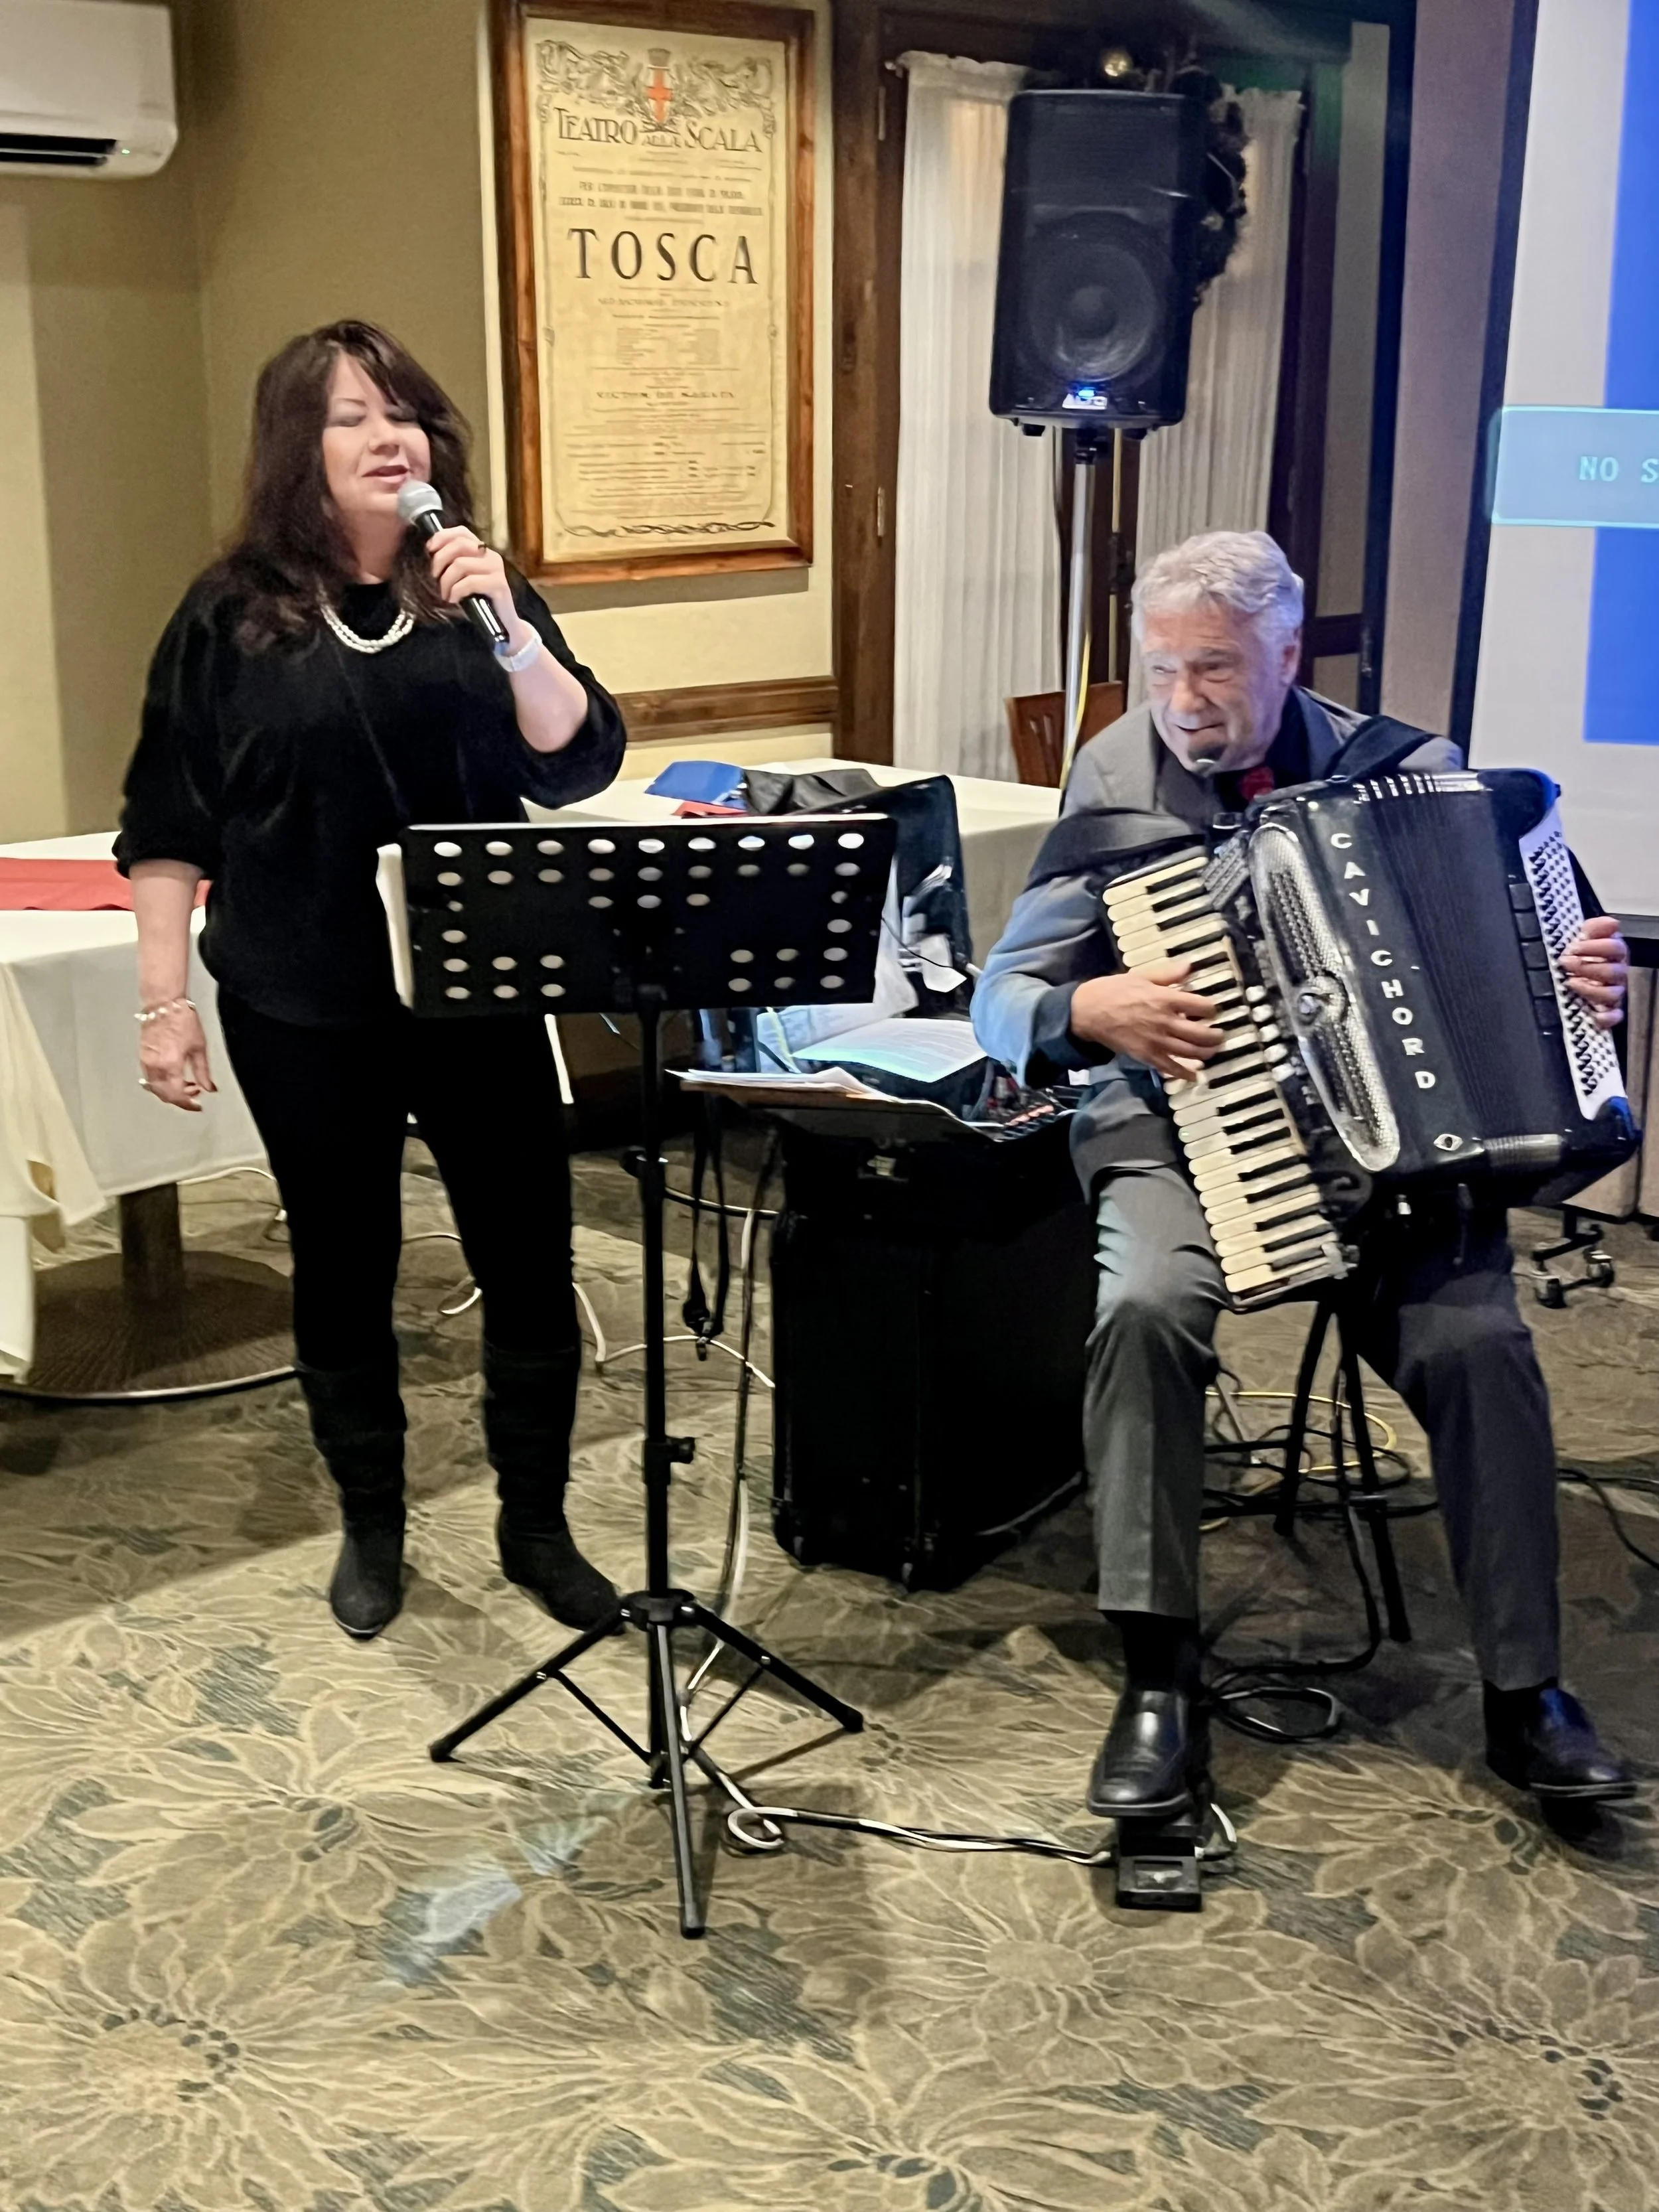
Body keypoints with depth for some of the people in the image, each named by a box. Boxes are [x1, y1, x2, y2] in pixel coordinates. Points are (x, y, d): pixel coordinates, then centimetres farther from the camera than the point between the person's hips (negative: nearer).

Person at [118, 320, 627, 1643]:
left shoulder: (478, 594, 3)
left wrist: (510, 627, -21)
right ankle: (374, 1530, 31)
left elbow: (580, 768, -7)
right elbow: (168, 828, 0)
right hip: (302, 1014, -1)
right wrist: (164, 1002, -3)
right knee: (344, 1270, 12)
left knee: (530, 1264, 5)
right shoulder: (230, 618, -2)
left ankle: (537, 1525, 25)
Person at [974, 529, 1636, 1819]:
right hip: (1181, 1130, -1)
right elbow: (1002, 997, 1)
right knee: (1146, 1307, -31)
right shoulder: (1116, 785, 1)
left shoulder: (1408, 772, 5)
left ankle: (1526, 1692, -5)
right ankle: (1159, 1680, -18)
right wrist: (1093, 1010, -20)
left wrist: (1587, 980, -6)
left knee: (1476, 1340, -24)